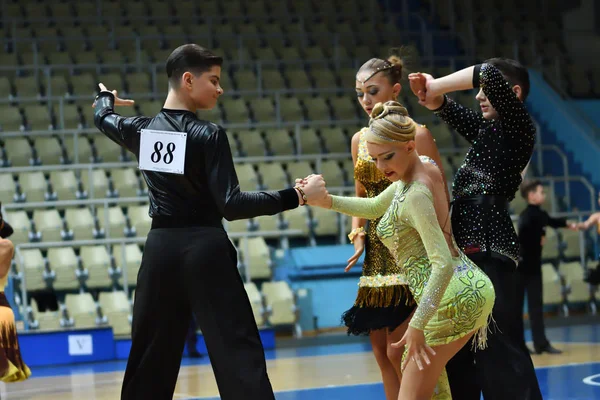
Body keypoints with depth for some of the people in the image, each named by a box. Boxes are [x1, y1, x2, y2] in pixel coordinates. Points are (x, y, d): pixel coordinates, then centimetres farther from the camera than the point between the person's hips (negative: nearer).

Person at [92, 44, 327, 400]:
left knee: (150, 355, 13)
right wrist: (296, 197, -15)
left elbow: (104, 119, 28)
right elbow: (231, 205, -17)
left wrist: (106, 98, 52)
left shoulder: (141, 130, 4)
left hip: (161, 249, 6)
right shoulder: (209, 135, -12)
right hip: (205, 250, -6)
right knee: (238, 351, -7)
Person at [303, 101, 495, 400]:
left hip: (452, 299, -10)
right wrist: (327, 201, 8)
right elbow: (375, 208, 21)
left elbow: (443, 263, -29)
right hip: (472, 287, 10)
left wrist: (417, 325, -32)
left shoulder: (415, 196, -21)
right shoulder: (428, 170, 6)